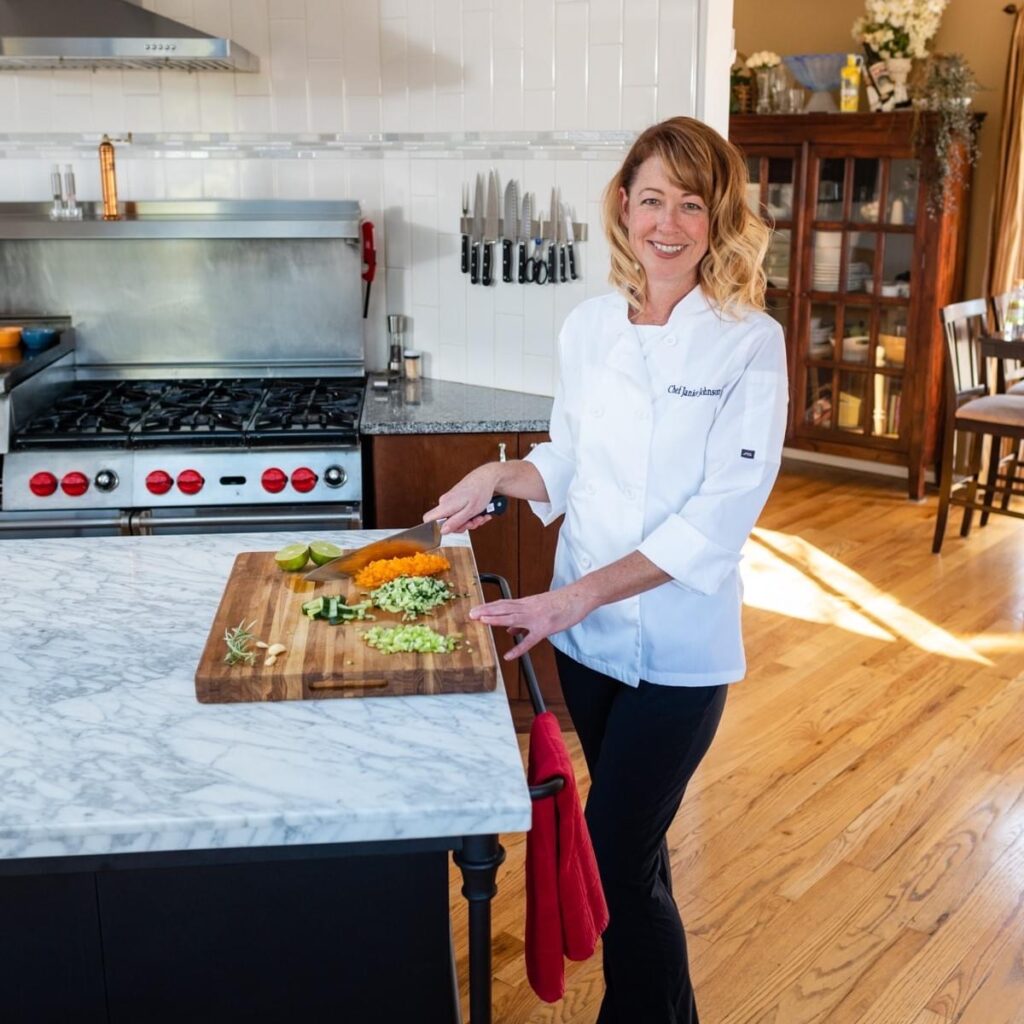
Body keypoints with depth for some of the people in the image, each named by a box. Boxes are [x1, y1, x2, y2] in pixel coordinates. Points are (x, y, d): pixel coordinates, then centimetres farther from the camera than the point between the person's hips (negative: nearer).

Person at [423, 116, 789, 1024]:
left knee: (619, 859, -3)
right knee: (627, 831, 21)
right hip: (586, 631, 5)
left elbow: (721, 513, -19)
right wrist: (500, 477, -5)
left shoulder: (749, 343, -13)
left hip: (678, 644, -5)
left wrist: (579, 594, -23)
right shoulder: (589, 327, 2)